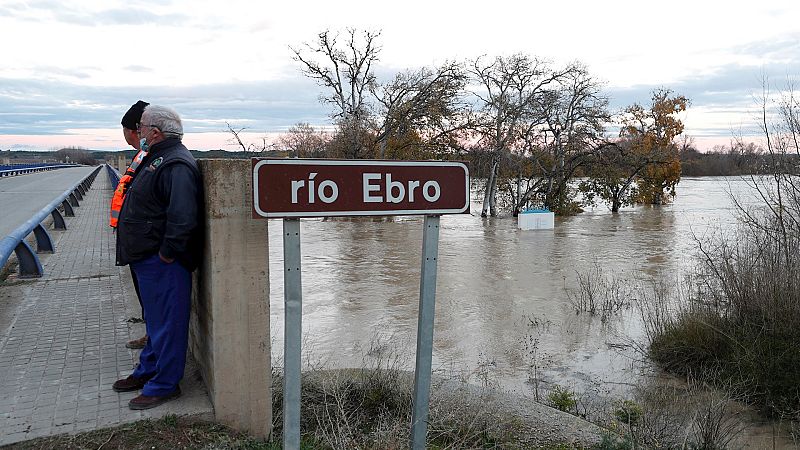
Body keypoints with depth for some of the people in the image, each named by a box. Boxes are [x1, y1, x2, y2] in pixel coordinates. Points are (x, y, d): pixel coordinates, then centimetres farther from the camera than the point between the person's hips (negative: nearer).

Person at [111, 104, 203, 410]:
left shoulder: (176, 166, -22)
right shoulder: (157, 159, 14)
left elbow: (183, 217, -32)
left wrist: (167, 253, -23)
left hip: (164, 262, -11)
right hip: (148, 259, 11)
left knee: (166, 322, 2)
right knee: (155, 319, 23)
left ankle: (164, 385, 14)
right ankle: (147, 371, 39)